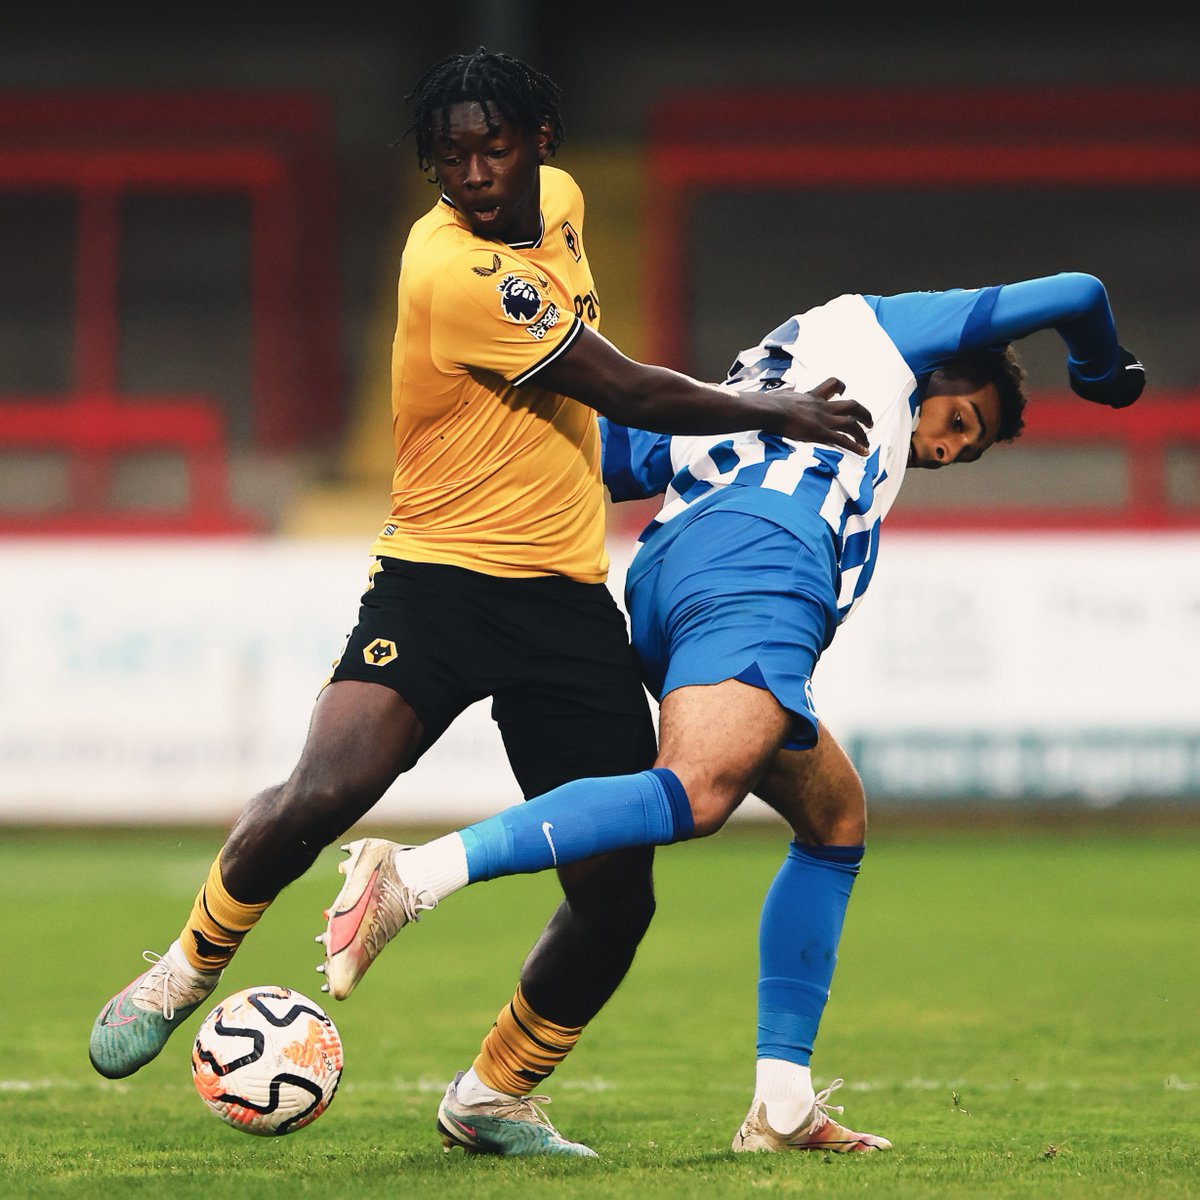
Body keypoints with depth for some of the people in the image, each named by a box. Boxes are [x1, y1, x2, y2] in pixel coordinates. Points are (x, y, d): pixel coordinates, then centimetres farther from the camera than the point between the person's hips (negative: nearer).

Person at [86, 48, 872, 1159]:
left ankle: (499, 1095, 21)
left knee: (617, 898, 0)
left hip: (569, 599, 7)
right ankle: (184, 969, 0)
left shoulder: (558, 199, 7)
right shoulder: (452, 267, -18)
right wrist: (780, 415, -1)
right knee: (319, 795, -28)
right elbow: (626, 391, -12)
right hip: (439, 577, -7)